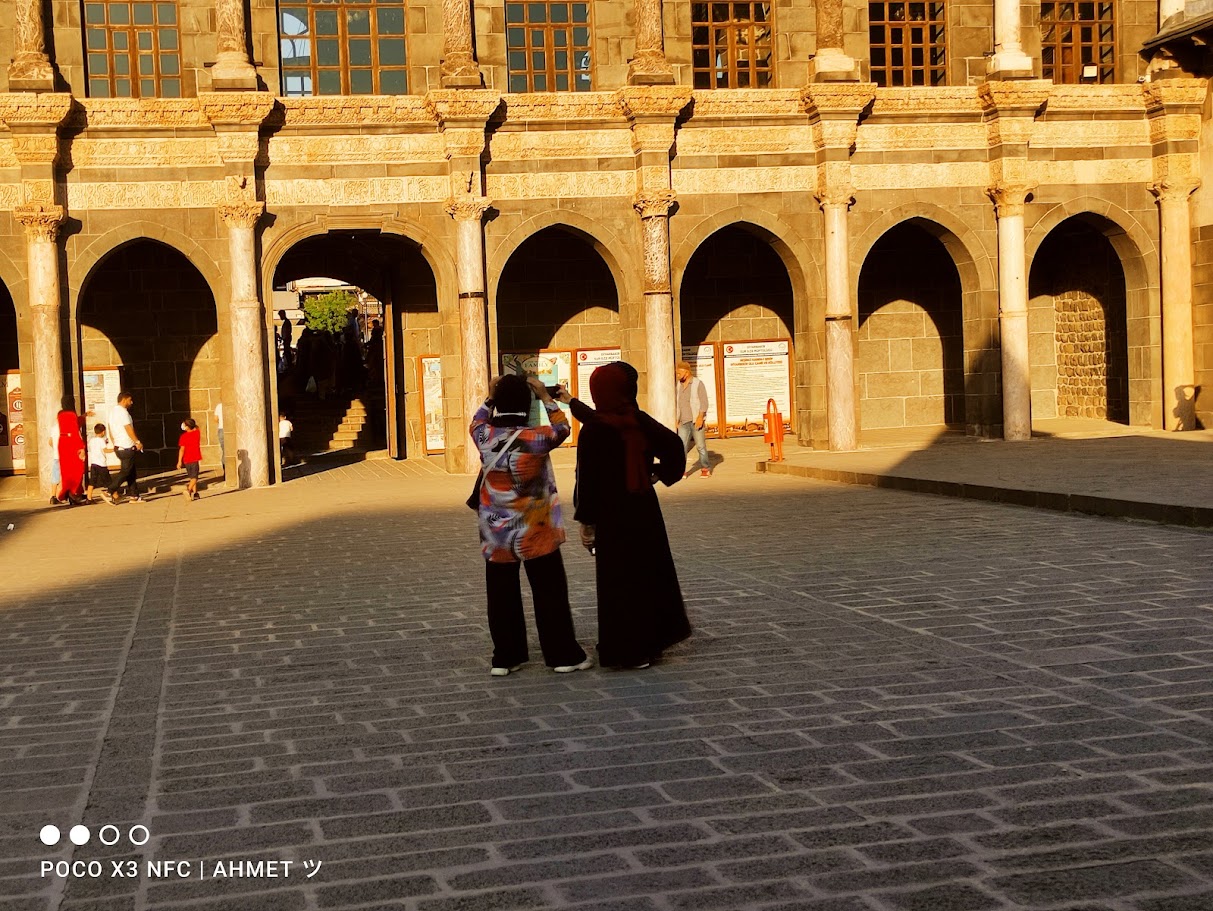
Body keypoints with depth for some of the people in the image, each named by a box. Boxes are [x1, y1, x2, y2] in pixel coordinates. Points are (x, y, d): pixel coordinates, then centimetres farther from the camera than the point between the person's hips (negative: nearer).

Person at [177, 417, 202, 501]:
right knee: (194, 477, -3)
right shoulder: (197, 433, -2)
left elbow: (182, 449, -11)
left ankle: (195, 493, 19)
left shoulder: (183, 436, -6)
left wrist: (179, 461, -9)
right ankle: (188, 490, -26)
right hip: (195, 459, -1)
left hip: (186, 460, 1)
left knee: (192, 477, 16)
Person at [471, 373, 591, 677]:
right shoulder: (536, 438, -16)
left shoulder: (485, 437, -8)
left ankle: (504, 658, 16)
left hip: (496, 532, 3)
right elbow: (563, 428, 5)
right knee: (550, 594, 6)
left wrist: (489, 397, 18)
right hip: (535, 532, -3)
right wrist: (545, 396, 8)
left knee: (502, 596, 10)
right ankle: (563, 655, 12)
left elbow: (477, 423, 18)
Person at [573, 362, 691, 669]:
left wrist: (586, 521, -10)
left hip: (612, 516, -5)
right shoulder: (639, 420, -2)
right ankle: (652, 639, 27)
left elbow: (588, 479, -15)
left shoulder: (593, 430, -15)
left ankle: (626, 650, 8)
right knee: (650, 573, 17)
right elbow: (674, 444, -2)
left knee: (619, 581, 3)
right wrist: (661, 472, 10)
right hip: (645, 510, 5)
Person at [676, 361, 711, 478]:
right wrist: (678, 419, 15)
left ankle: (705, 469, 13)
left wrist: (700, 417, -20)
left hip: (696, 420, -5)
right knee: (681, 445, -7)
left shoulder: (698, 383, -7)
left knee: (701, 445, 1)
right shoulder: (679, 384, 12)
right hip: (684, 421, 5)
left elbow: (704, 402, -11)